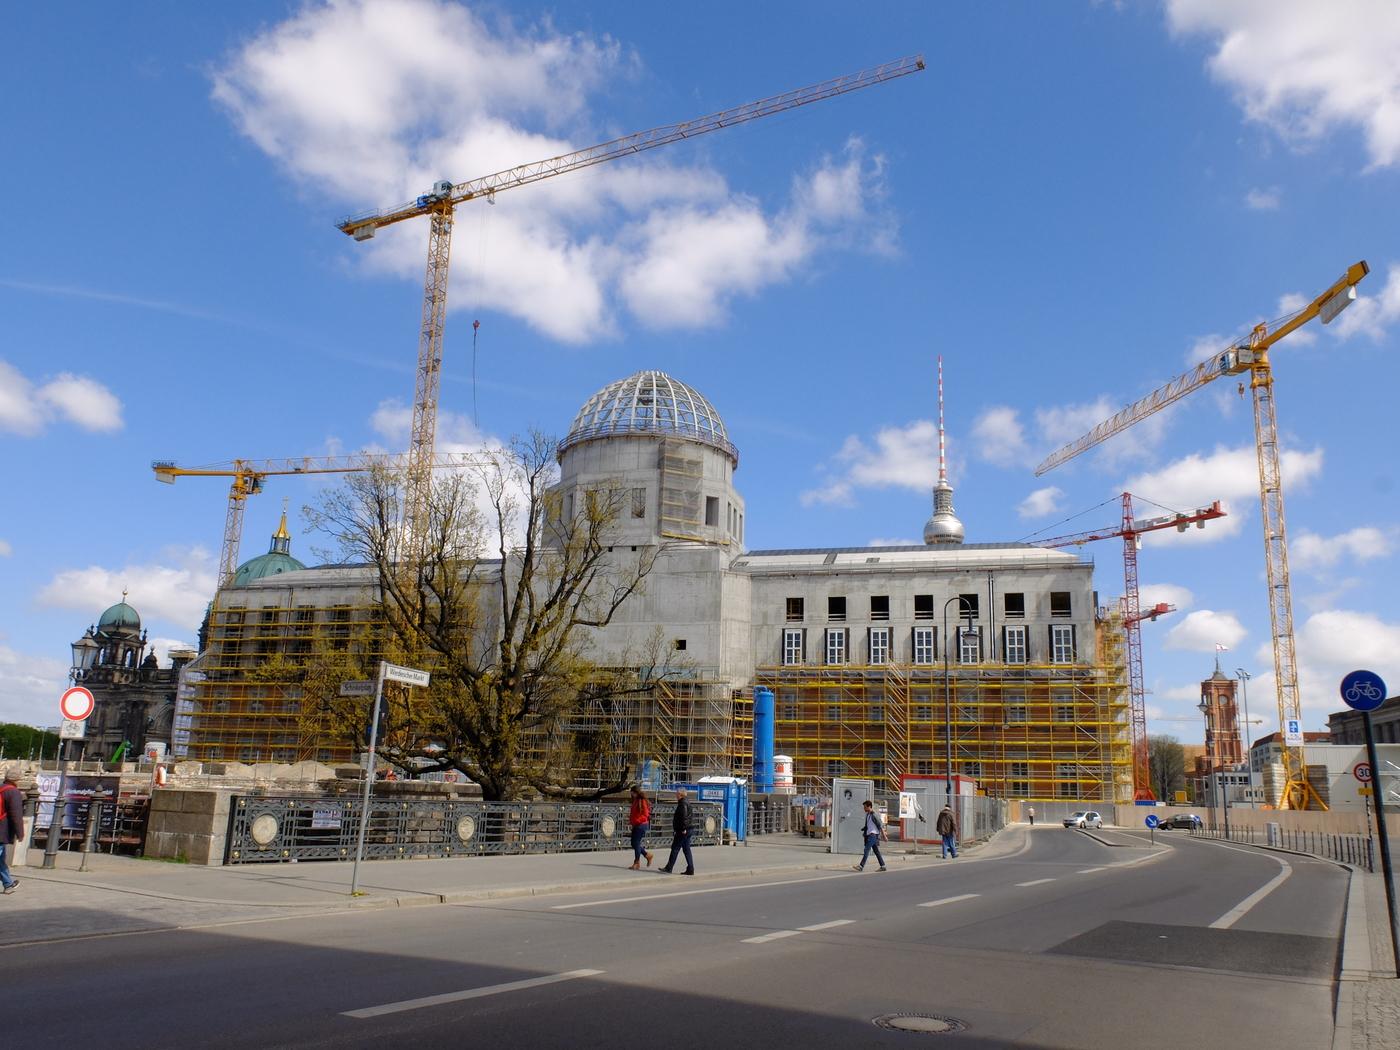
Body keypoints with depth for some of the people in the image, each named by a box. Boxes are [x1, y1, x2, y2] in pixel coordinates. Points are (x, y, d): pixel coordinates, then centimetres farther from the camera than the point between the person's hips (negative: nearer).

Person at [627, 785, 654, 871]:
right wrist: (631, 819, 7)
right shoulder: (635, 801, 14)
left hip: (641, 825, -9)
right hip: (635, 825, 9)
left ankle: (637, 863, 4)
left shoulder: (642, 801, -13)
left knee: (636, 843, -5)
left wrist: (635, 820, -25)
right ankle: (647, 854, 25)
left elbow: (645, 815, -18)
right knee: (633, 843, 11)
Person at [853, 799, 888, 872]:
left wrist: (884, 835, -13)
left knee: (866, 849, -14)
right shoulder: (867, 814, 14)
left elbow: (880, 825, -13)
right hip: (869, 834, 9)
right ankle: (883, 866, 14)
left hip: (873, 834, -9)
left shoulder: (874, 815, -13)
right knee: (876, 851, 10)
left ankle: (861, 866, -17)